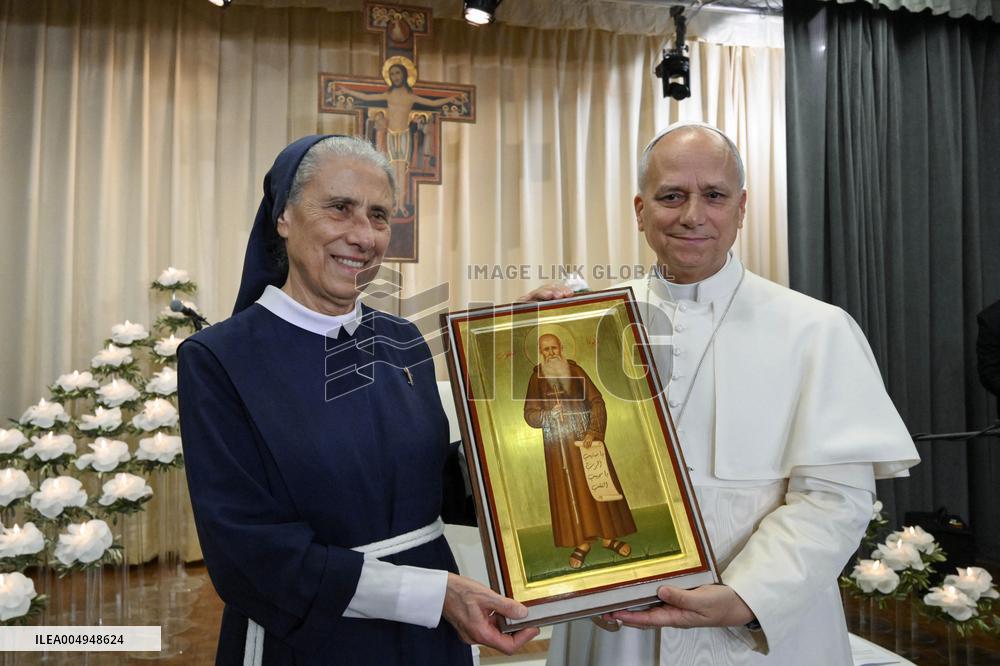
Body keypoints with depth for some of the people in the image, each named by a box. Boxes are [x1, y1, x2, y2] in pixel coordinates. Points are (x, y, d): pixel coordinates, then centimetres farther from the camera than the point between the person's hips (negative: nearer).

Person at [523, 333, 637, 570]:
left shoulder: (575, 371, 1)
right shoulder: (537, 378, 1)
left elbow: (596, 401, -3)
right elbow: (530, 414, -1)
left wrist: (594, 431, -15)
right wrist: (549, 414, -21)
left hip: (586, 436, 1)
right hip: (559, 444, 0)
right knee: (569, 489, 2)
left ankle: (607, 536, 17)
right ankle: (582, 541, 12)